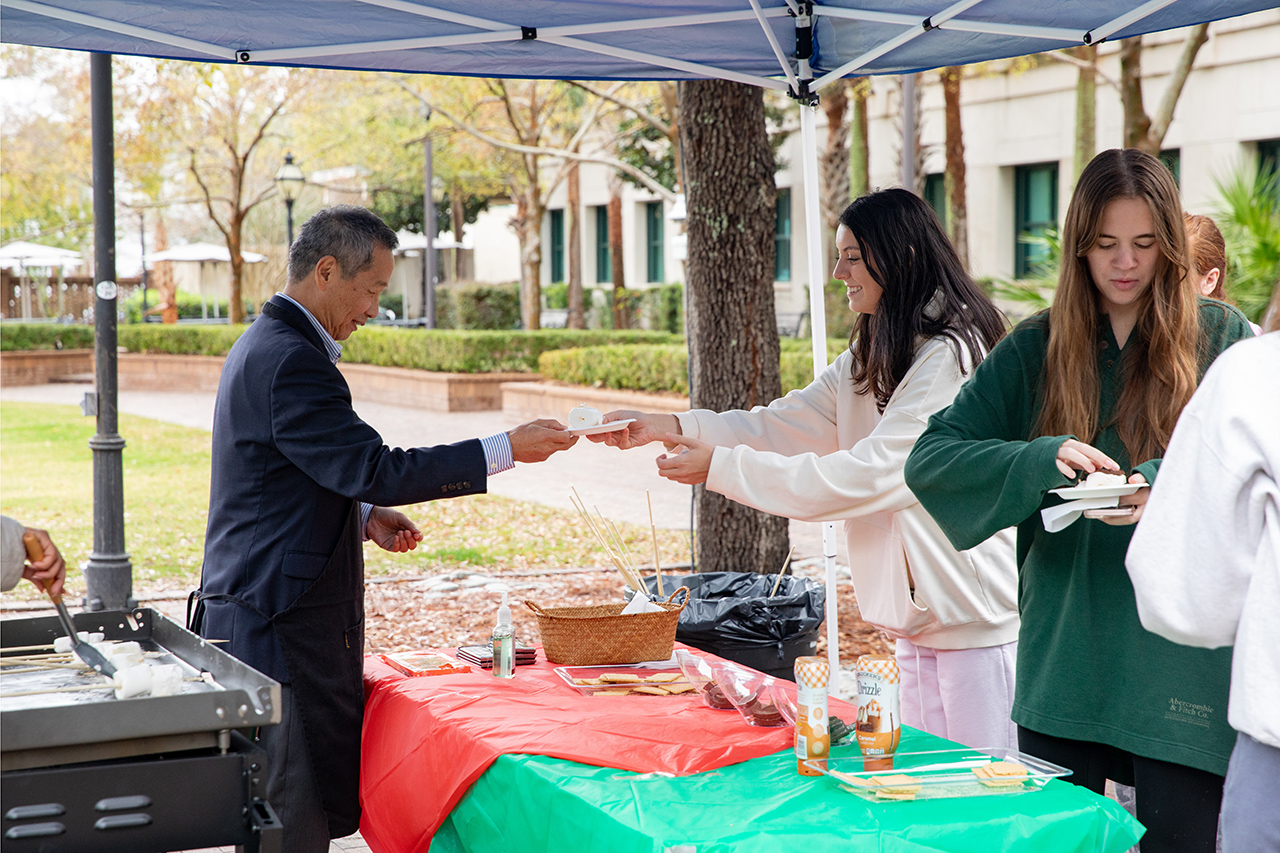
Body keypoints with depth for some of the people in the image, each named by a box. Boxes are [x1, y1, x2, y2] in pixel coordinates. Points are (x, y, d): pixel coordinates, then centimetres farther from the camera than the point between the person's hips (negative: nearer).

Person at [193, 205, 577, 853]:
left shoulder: (263, 347, 16)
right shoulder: (290, 361, -18)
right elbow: (376, 468, -21)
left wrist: (366, 515, 11)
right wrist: (507, 449, -17)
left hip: (253, 613, 11)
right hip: (281, 623, -11)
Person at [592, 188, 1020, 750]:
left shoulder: (952, 356, -18)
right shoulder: (870, 360, 14)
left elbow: (864, 475, -22)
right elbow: (785, 425, 10)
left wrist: (722, 467, -19)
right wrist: (671, 426, -2)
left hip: (975, 620, -9)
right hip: (918, 618, 9)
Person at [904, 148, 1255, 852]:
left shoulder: (1223, 339, 2)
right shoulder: (1036, 350, 6)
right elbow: (930, 458, -1)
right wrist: (1042, 460, -18)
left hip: (1182, 660, -2)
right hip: (1063, 657, 2)